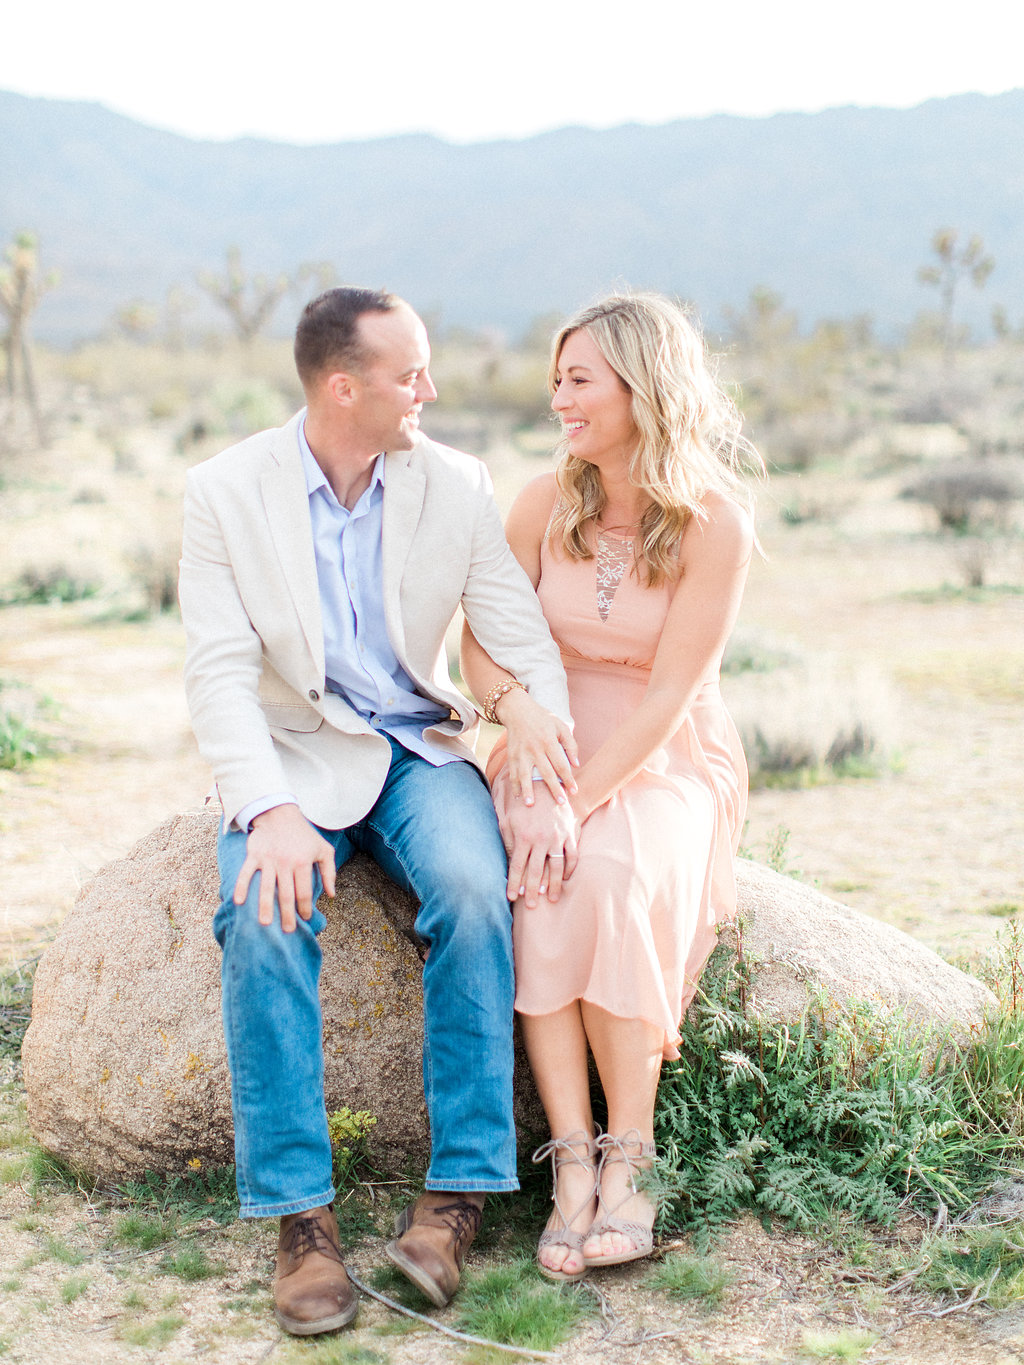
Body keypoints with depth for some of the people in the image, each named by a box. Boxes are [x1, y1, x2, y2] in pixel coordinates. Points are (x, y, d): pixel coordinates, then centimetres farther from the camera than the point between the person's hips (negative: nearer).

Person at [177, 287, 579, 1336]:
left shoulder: (456, 485, 0)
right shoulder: (226, 490, -6)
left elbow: (525, 647, -3)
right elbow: (220, 672, -12)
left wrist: (551, 787, -18)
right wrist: (271, 812, -28)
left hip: (421, 748, 1)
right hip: (293, 754, -1)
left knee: (475, 890, -29)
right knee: (265, 915, -30)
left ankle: (456, 1192, -20)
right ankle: (297, 1213, -21)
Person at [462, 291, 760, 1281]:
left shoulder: (714, 524, -12)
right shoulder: (545, 503, -1)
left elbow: (670, 693, -15)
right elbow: (482, 649, 1)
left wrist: (581, 799, -25)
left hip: (669, 760, -2)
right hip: (552, 747, 3)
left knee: (613, 874, -34)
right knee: (540, 890, -29)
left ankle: (629, 1157, -23)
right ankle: (574, 1163, -25)